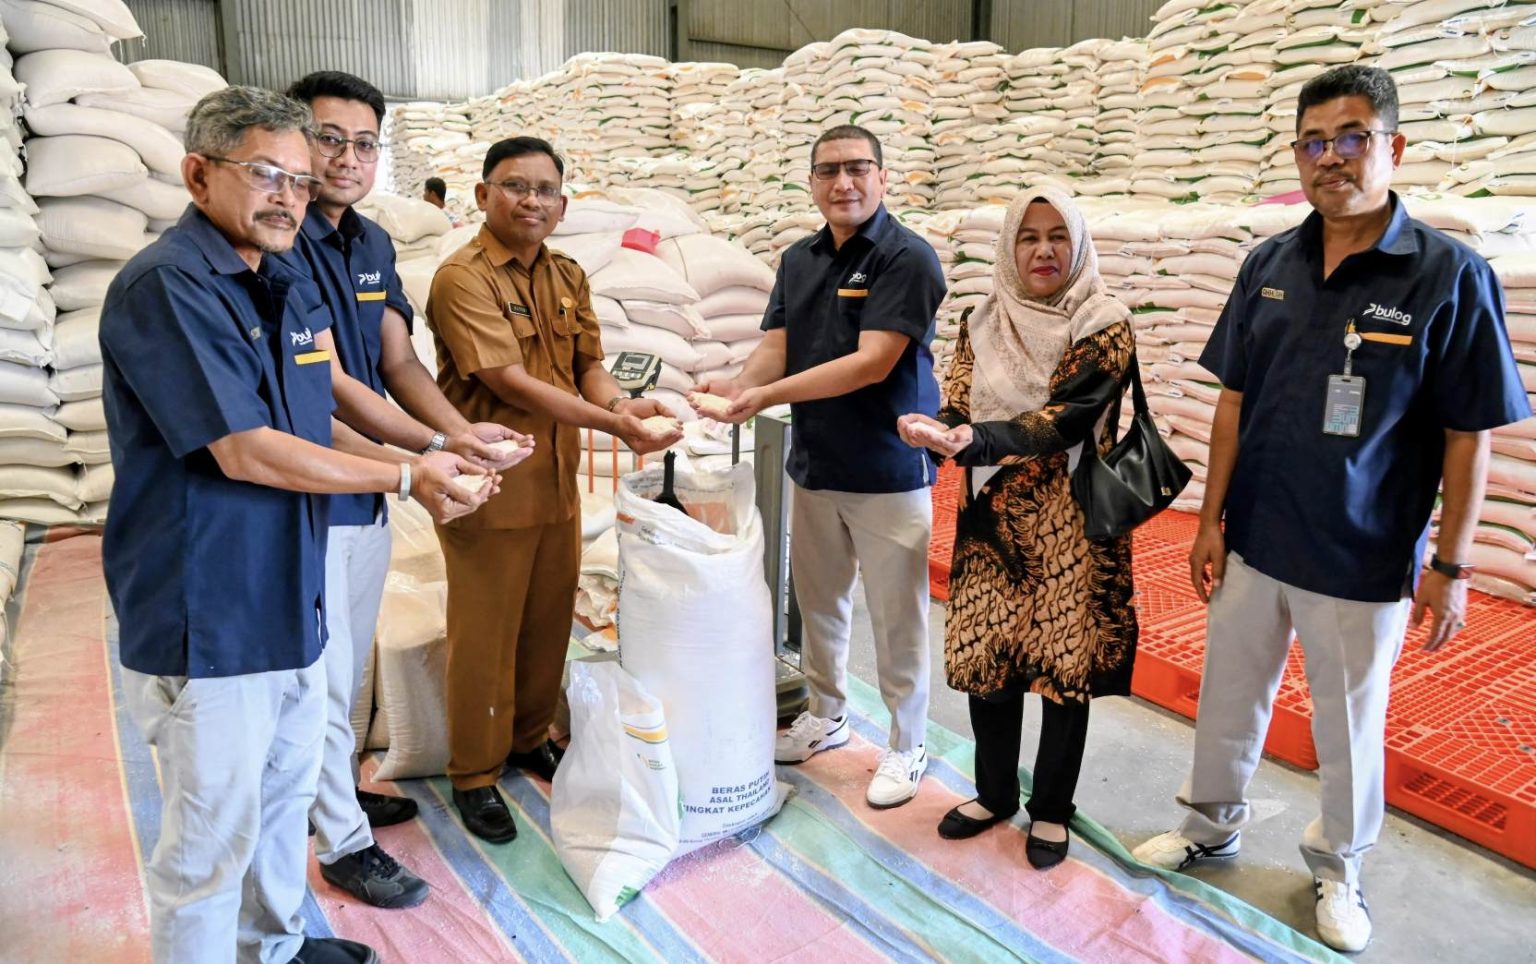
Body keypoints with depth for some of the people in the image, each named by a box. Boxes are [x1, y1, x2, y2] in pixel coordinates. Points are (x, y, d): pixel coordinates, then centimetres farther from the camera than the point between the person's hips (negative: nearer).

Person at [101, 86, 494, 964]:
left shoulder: (292, 290, 9)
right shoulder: (165, 285, -18)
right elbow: (246, 453, -23)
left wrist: (422, 467, 1)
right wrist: (406, 478, -15)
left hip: (293, 602, 9)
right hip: (210, 619, -9)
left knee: (287, 795, 24)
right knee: (213, 837, 6)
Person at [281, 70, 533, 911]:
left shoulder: (372, 243, 7)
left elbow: (398, 361, 4)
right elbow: (330, 385, -23)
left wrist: (465, 432, -12)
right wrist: (436, 448, -26)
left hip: (368, 487, 8)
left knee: (348, 666, 22)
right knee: (324, 674, 5)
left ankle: (334, 789, 41)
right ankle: (342, 841, 21)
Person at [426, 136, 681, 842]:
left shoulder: (568, 277, 10)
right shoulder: (463, 277, -14)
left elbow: (588, 364, 6)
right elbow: (509, 381, -22)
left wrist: (619, 401, -17)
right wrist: (611, 424, -26)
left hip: (557, 481, 7)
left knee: (549, 622, 17)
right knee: (484, 633, 5)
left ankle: (529, 738, 38)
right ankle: (474, 774, 22)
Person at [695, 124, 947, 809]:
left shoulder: (907, 258, -13)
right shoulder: (798, 260, 8)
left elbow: (872, 363, -21)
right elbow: (775, 349, 3)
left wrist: (768, 395, -26)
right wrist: (739, 384, -20)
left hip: (889, 470, -6)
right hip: (814, 464, 6)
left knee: (896, 616, 5)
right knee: (818, 599, 18)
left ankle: (906, 745, 23)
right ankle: (826, 715, 39)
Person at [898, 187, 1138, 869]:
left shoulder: (1105, 328, -8)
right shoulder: (982, 324, 6)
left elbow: (1062, 421, -20)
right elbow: (956, 406, -2)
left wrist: (974, 441, -36)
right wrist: (935, 431, -27)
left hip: (1069, 523, -3)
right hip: (992, 516, 4)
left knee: (1066, 661, 5)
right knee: (983, 653, 9)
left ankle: (1051, 808, 26)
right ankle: (994, 791, 32)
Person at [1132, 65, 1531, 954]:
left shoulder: (1450, 274, -11)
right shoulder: (1269, 264, 0)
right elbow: (1235, 401, 5)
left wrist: (1452, 565, -8)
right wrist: (1211, 521, 3)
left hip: (1366, 563, -3)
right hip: (1252, 545, 4)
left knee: (1351, 729, 15)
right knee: (1228, 704, 18)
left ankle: (1338, 867, 38)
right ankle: (1213, 826, 41)